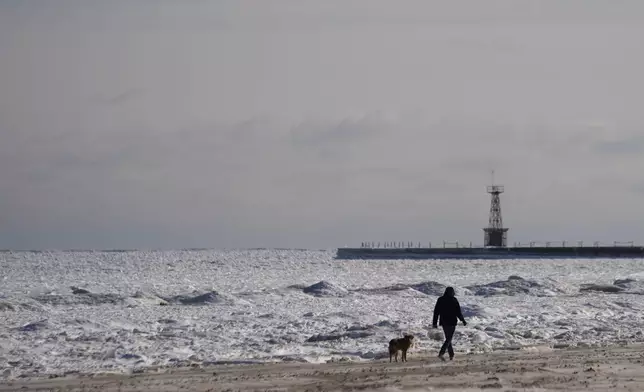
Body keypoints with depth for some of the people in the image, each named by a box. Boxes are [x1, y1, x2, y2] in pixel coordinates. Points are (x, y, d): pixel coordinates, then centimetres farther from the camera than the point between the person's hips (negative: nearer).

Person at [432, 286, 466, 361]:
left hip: (444, 322, 5)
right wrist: (463, 320, 4)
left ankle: (451, 355, 21)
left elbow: (436, 312, 5)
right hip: (452, 322, -5)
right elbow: (458, 312, -7)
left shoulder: (440, 300, 4)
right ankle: (441, 353, -22)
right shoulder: (454, 300, -9)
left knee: (448, 338, 17)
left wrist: (434, 323, 10)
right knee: (449, 339, -5)